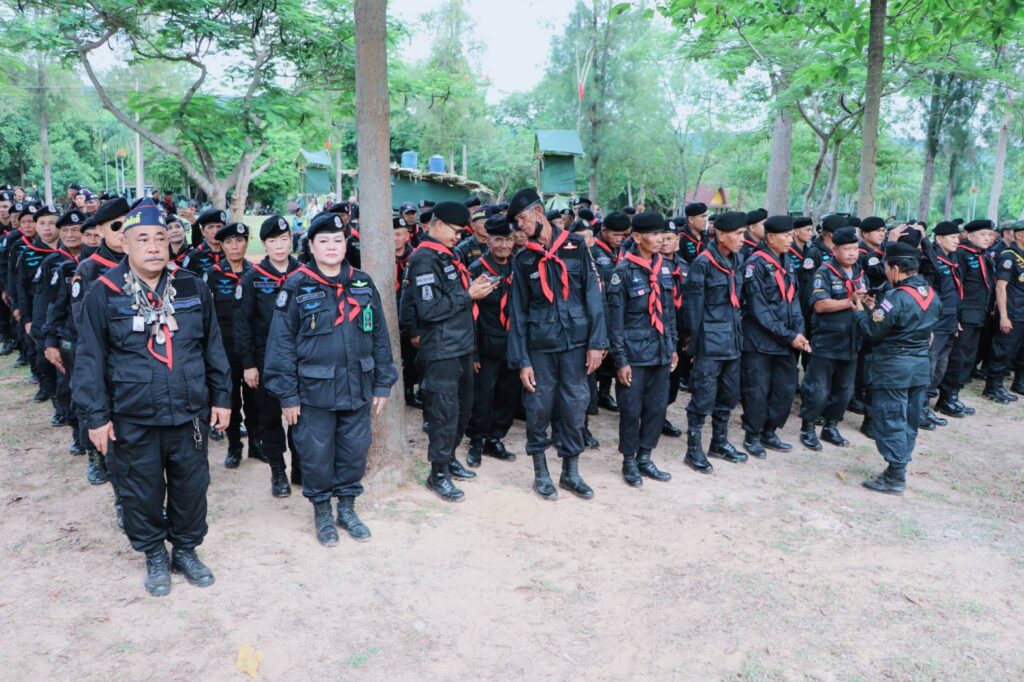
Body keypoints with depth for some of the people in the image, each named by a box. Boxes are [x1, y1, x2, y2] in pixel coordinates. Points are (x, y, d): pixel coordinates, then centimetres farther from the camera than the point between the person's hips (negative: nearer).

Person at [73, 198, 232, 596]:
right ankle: (154, 556, 34)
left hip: (189, 413, 2)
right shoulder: (104, 294, -6)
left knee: (192, 485, 13)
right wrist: (96, 415, -5)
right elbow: (89, 359, -3)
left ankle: (186, 550, 35)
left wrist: (221, 397, 7)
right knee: (142, 491, 11)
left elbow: (213, 347, 8)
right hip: (132, 419, -2)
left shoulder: (192, 288, 1)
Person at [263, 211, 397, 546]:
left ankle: (347, 507, 33)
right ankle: (322, 511, 30)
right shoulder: (296, 287, -7)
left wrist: (383, 384, 6)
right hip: (315, 390, -3)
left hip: (358, 388, 3)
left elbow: (379, 336, 7)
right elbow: (281, 342, -7)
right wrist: (287, 394, -9)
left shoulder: (363, 283, 4)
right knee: (317, 454, 9)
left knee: (355, 450, 12)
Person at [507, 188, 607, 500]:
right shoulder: (523, 260, 4)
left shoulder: (576, 246, 2)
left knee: (575, 407, 6)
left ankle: (571, 472, 23)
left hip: (576, 343, 0)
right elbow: (518, 313, 3)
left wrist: (597, 342, -6)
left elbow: (593, 295, 0)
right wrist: (521, 360, -3)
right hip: (540, 346, 0)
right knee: (539, 408, 4)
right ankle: (541, 472, 23)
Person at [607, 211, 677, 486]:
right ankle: (629, 462, 20)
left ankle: (644, 458, 26)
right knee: (631, 409, 3)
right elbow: (615, 319, -11)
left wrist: (673, 346, 13)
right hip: (634, 353, -6)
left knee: (657, 407, 11)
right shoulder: (623, 271, -10)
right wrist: (620, 360, -12)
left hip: (661, 351, 6)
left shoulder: (664, 266, 7)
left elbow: (669, 310, 15)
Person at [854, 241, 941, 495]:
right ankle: (899, 468, 27)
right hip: (921, 367, 8)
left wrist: (861, 311, 0)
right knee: (909, 421, 16)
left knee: (890, 421, 0)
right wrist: (876, 309, 13)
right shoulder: (932, 294, 5)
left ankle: (895, 478, 4)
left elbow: (872, 331, -18)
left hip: (892, 369, -8)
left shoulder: (897, 297, -21)